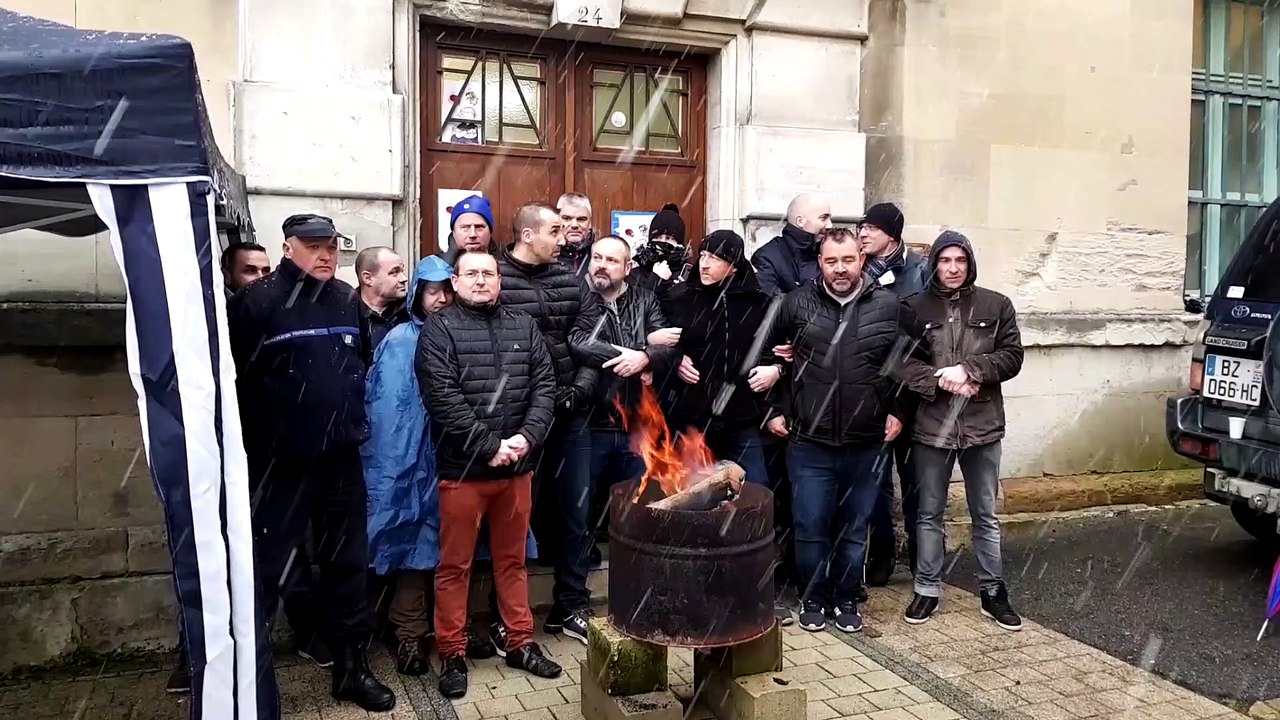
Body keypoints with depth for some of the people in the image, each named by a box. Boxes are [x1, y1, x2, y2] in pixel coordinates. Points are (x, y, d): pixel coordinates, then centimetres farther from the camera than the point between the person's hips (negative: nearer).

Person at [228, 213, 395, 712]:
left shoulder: (350, 302, 8)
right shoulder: (257, 301, -10)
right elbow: (232, 379, -13)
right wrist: (251, 443, -10)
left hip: (341, 459, 6)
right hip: (278, 462, -5)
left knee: (347, 563, 14)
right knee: (263, 569, 4)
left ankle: (350, 667, 28)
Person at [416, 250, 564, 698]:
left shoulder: (524, 327, 10)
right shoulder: (438, 329, -3)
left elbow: (545, 386, 4)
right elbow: (442, 399, -13)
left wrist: (526, 437, -10)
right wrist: (490, 445, -16)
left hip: (518, 466, 4)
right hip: (463, 468, -3)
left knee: (512, 560, 15)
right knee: (454, 566, 6)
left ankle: (521, 643, 28)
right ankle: (452, 655, 19)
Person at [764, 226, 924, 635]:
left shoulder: (889, 306, 0)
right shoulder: (797, 304, -1)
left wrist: (898, 412, 8)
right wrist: (774, 410, 6)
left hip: (866, 443, 1)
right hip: (809, 442, -1)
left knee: (855, 529, 13)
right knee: (811, 527, 6)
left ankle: (847, 600, 30)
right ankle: (813, 599, 25)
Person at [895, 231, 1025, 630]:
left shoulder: (996, 305, 3)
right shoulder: (914, 307, 0)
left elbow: (1012, 355, -3)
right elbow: (901, 361, -5)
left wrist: (969, 369, -16)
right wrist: (941, 380, -18)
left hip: (982, 425, 1)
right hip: (931, 425, -1)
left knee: (986, 515, 13)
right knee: (929, 513, 11)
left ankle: (992, 589, 27)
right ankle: (927, 588, 24)